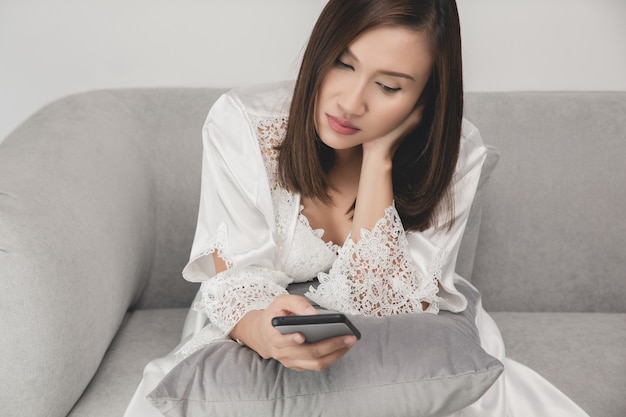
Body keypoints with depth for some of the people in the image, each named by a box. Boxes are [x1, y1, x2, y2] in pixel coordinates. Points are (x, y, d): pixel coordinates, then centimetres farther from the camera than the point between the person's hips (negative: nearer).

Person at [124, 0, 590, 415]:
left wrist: (378, 157, -26)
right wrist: (263, 330, -42)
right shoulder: (240, 123, -16)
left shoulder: (456, 154, -14)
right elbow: (235, 282, -17)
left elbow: (391, 312, -19)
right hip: (259, 354, -1)